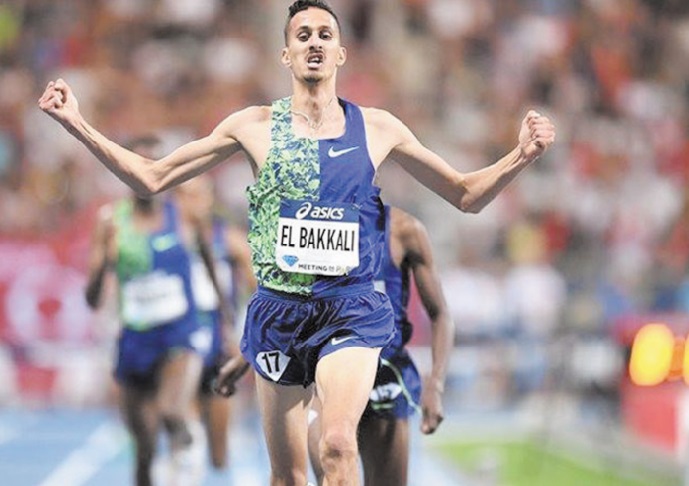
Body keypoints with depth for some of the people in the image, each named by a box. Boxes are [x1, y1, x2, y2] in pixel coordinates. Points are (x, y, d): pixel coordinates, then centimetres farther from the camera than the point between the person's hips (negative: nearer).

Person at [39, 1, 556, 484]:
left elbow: (467, 195, 12)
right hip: (280, 309, 1)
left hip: (352, 310, -1)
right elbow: (151, 178, 6)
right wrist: (77, 124, -2)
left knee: (338, 443, -25)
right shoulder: (255, 126, 4)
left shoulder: (378, 128, 5)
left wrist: (520, 157, -6)